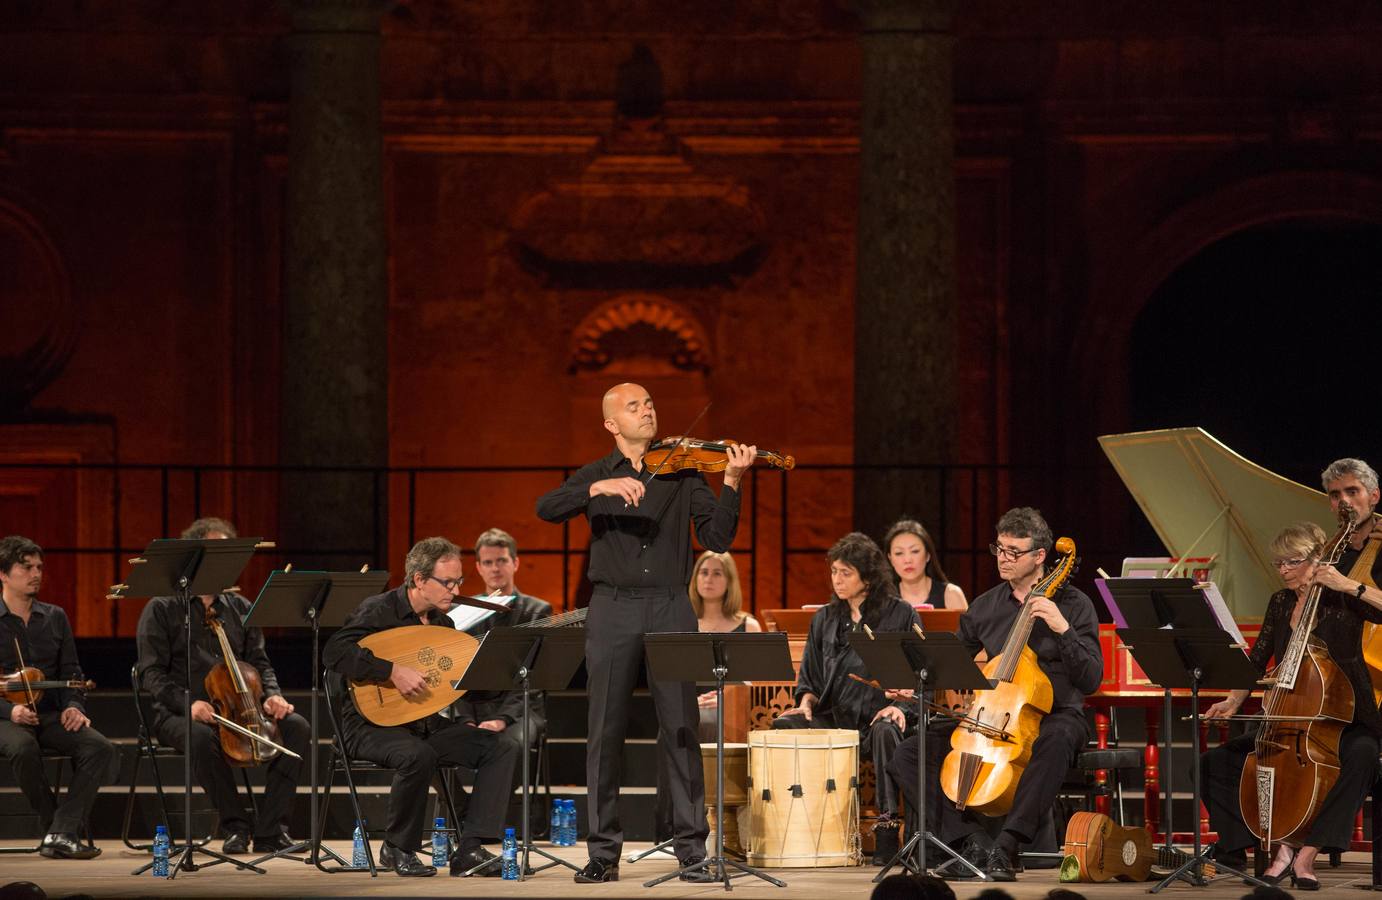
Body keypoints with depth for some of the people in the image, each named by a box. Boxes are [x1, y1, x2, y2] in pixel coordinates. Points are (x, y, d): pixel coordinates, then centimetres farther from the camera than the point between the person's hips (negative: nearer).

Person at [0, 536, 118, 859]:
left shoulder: (55, 618, 14)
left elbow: (71, 673, 16)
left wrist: (74, 706, -5)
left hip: (51, 715, 4)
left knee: (100, 749, -24)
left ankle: (62, 833, -27)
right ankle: (53, 827, -23)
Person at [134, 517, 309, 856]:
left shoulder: (239, 608, 18)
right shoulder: (162, 609, 2)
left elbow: (259, 662, 16)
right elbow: (152, 673, -5)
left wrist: (272, 695, -6)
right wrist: (186, 703, -23)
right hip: (180, 714, -5)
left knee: (296, 727, -21)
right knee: (202, 737, -41)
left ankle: (269, 830, -20)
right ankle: (235, 825, -25)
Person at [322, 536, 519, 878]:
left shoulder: (443, 623, 12)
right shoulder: (379, 611, -12)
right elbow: (334, 652, -27)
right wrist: (394, 671, -32)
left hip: (426, 723, 8)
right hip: (373, 725, -8)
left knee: (502, 749, -8)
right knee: (419, 756, -39)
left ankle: (469, 848, -15)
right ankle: (397, 849, -16)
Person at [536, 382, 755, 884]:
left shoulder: (682, 472, 9)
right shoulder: (596, 476, 11)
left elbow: (718, 539, 0)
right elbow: (546, 509, -7)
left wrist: (731, 483, -13)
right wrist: (601, 489, -21)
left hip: (670, 607, -1)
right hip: (613, 608, 1)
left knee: (681, 729, -4)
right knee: (605, 731, 0)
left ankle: (691, 851, -1)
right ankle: (604, 852, 6)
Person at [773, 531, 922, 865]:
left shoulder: (902, 616, 3)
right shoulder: (824, 620, 16)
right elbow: (810, 675, 19)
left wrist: (901, 705, -17)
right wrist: (806, 701, -2)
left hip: (878, 716, -4)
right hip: (834, 718, 4)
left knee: (886, 732, -39)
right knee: (785, 725, -23)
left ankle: (887, 832, -36)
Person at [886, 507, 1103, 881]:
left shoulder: (1073, 605, -4)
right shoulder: (985, 607, 10)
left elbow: (1089, 680, -12)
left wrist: (1063, 630, -24)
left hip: (1056, 715, -5)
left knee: (1056, 741, -44)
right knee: (906, 756, -14)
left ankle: (1007, 846, -42)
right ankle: (968, 842, -24)